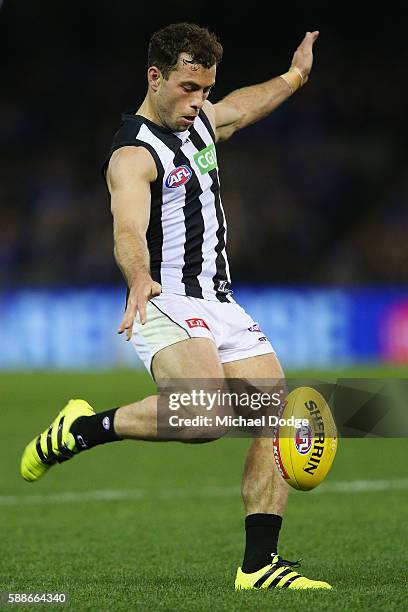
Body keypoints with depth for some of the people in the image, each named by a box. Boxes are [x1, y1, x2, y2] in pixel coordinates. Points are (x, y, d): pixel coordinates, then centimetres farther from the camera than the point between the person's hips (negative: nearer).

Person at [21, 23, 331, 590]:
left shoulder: (201, 120, 14)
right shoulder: (134, 155, -13)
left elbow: (242, 105, 40)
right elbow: (128, 231, -32)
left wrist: (294, 75, 51)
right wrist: (139, 280, -51)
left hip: (221, 306, 9)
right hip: (166, 305, -8)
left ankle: (259, 564, 2)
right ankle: (83, 428, -12)